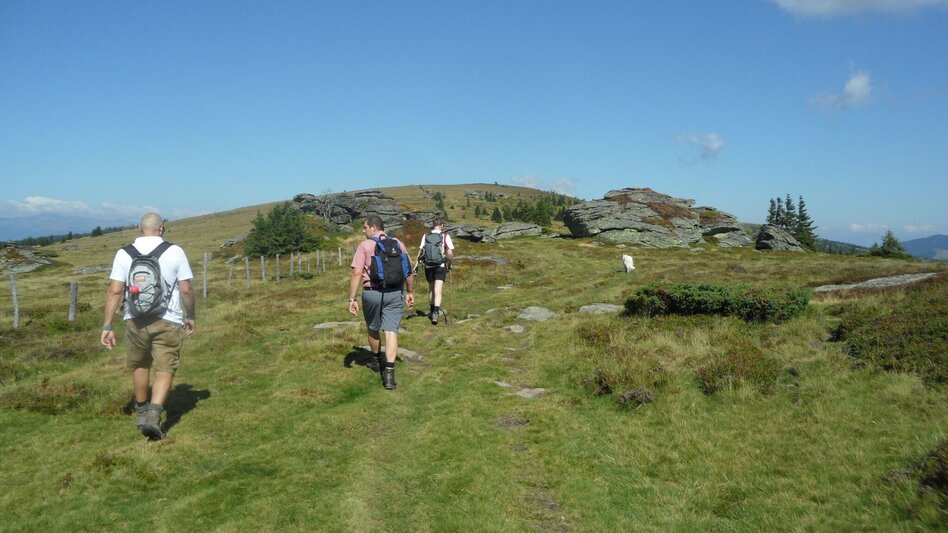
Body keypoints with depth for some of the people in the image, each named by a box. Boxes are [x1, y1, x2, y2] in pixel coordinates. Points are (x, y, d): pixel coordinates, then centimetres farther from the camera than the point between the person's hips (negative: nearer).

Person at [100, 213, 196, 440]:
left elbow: (114, 291, -4)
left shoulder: (124, 253, 2)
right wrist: (190, 316, 12)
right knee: (165, 370, 5)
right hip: (168, 321, -2)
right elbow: (186, 289, -2)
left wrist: (107, 326, 0)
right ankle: (154, 414, -14)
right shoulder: (175, 252, -2)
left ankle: (141, 412, 38)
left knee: (140, 365, 22)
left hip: (135, 320, 2)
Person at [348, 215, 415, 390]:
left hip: (372, 292, -2)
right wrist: (410, 292, 18)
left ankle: (377, 359, 41)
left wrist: (352, 299, -8)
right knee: (391, 331, -2)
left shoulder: (365, 246, -4)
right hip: (394, 292, 2)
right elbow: (409, 271, 8)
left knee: (373, 328, 20)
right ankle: (389, 372, -12)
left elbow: (357, 273, -11)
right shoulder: (398, 244, 7)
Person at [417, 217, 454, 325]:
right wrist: (449, 264, 8)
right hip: (441, 266, -3)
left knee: (431, 289, 20)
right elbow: (450, 254, -7)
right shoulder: (445, 236, -4)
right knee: (438, 291, -5)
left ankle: (432, 311, 33)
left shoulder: (425, 236, 2)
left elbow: (420, 252, -2)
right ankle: (436, 312, -21)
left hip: (428, 266, 3)